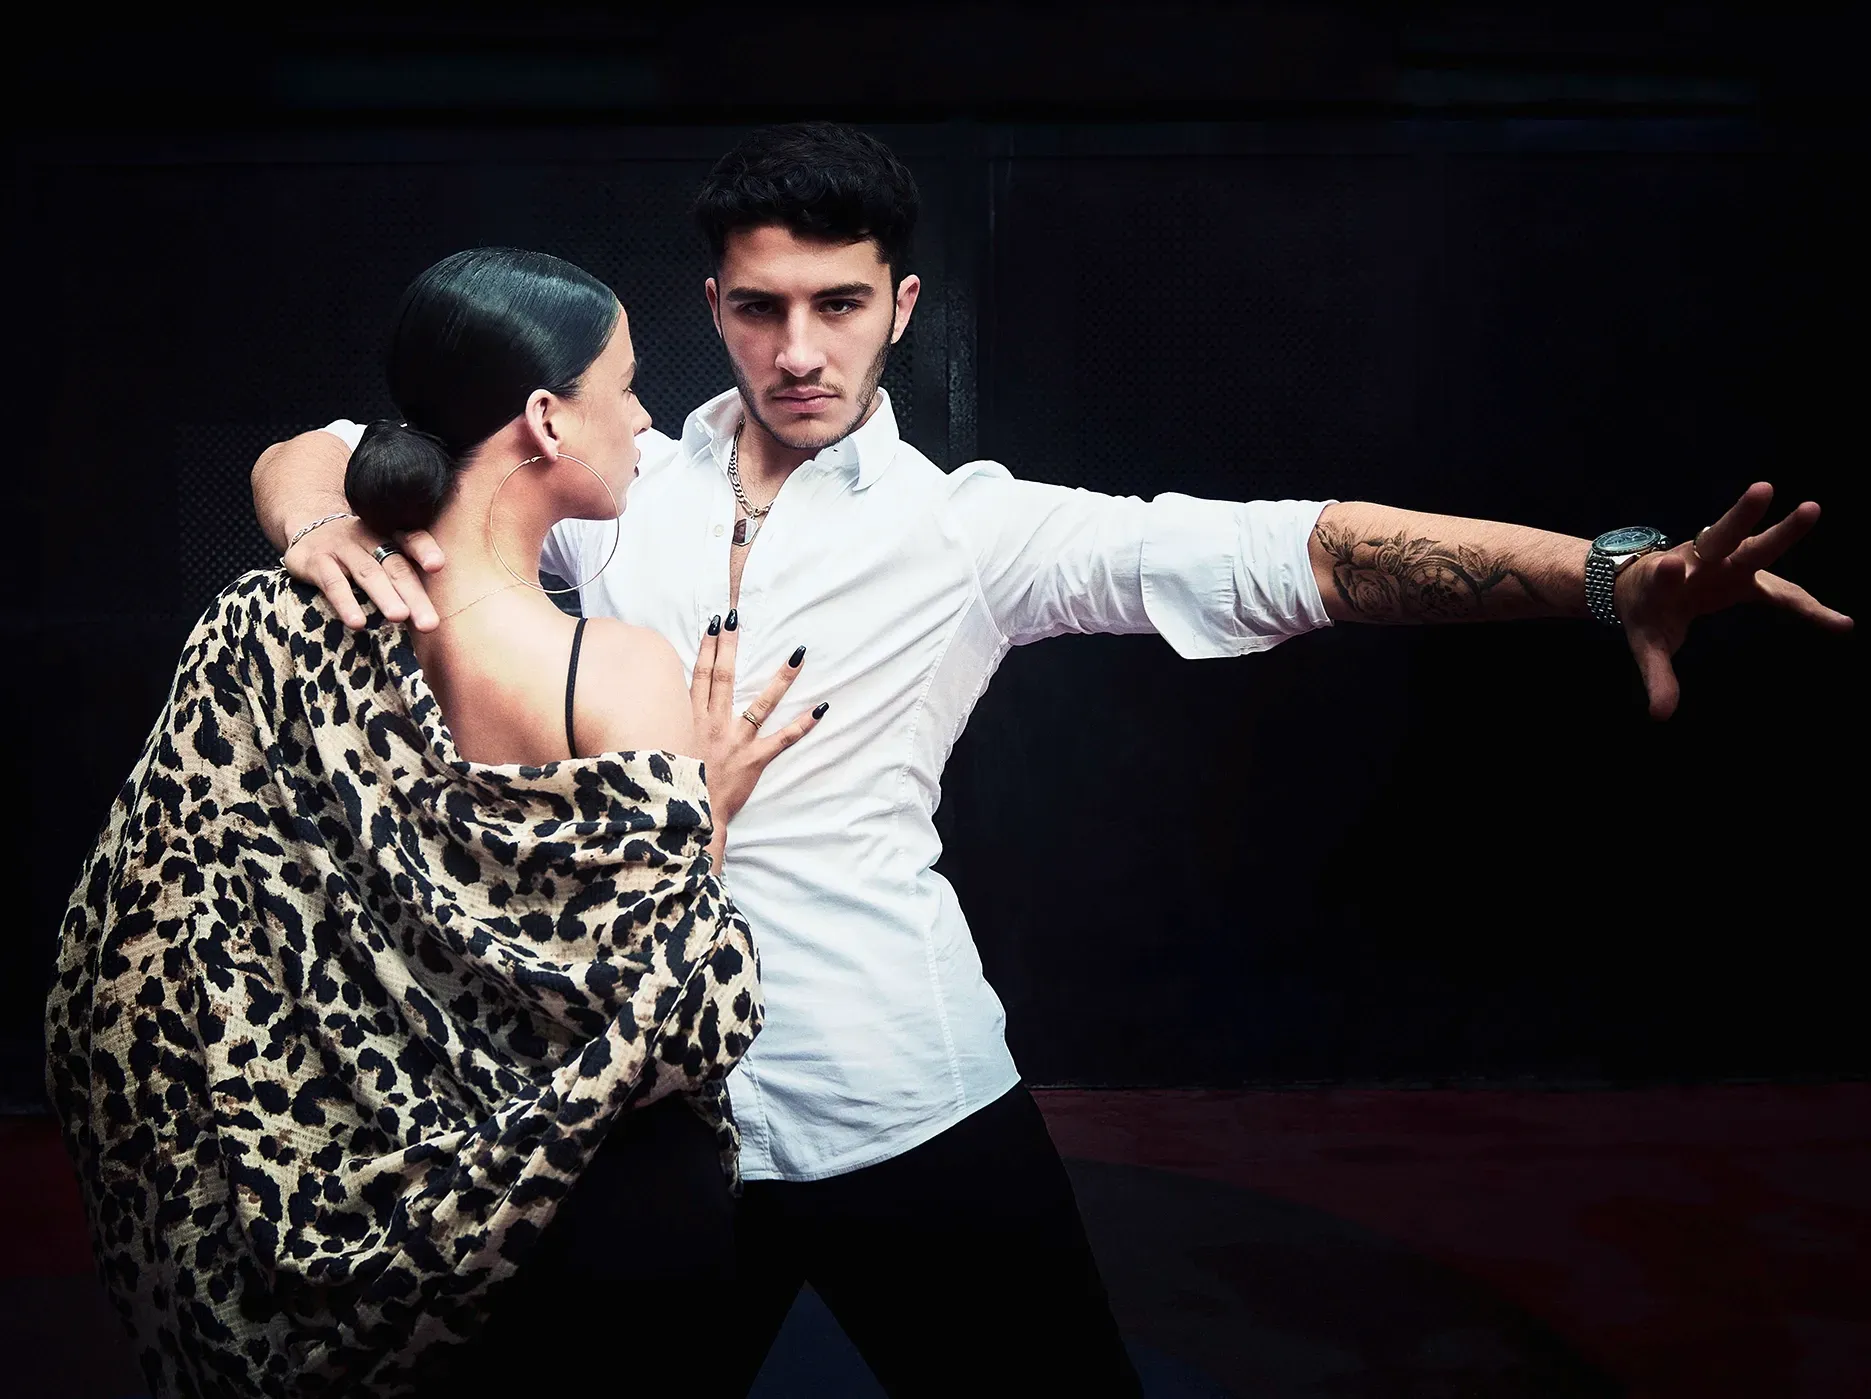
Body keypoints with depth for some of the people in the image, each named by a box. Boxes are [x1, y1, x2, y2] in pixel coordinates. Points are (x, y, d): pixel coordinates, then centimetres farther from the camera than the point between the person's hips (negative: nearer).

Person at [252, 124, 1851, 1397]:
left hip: (908, 1107, -2)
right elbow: (313, 452, 5)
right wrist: (326, 525, -20)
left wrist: (1611, 575, -30)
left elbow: (1290, 549, -17)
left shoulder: (968, 529, -6)